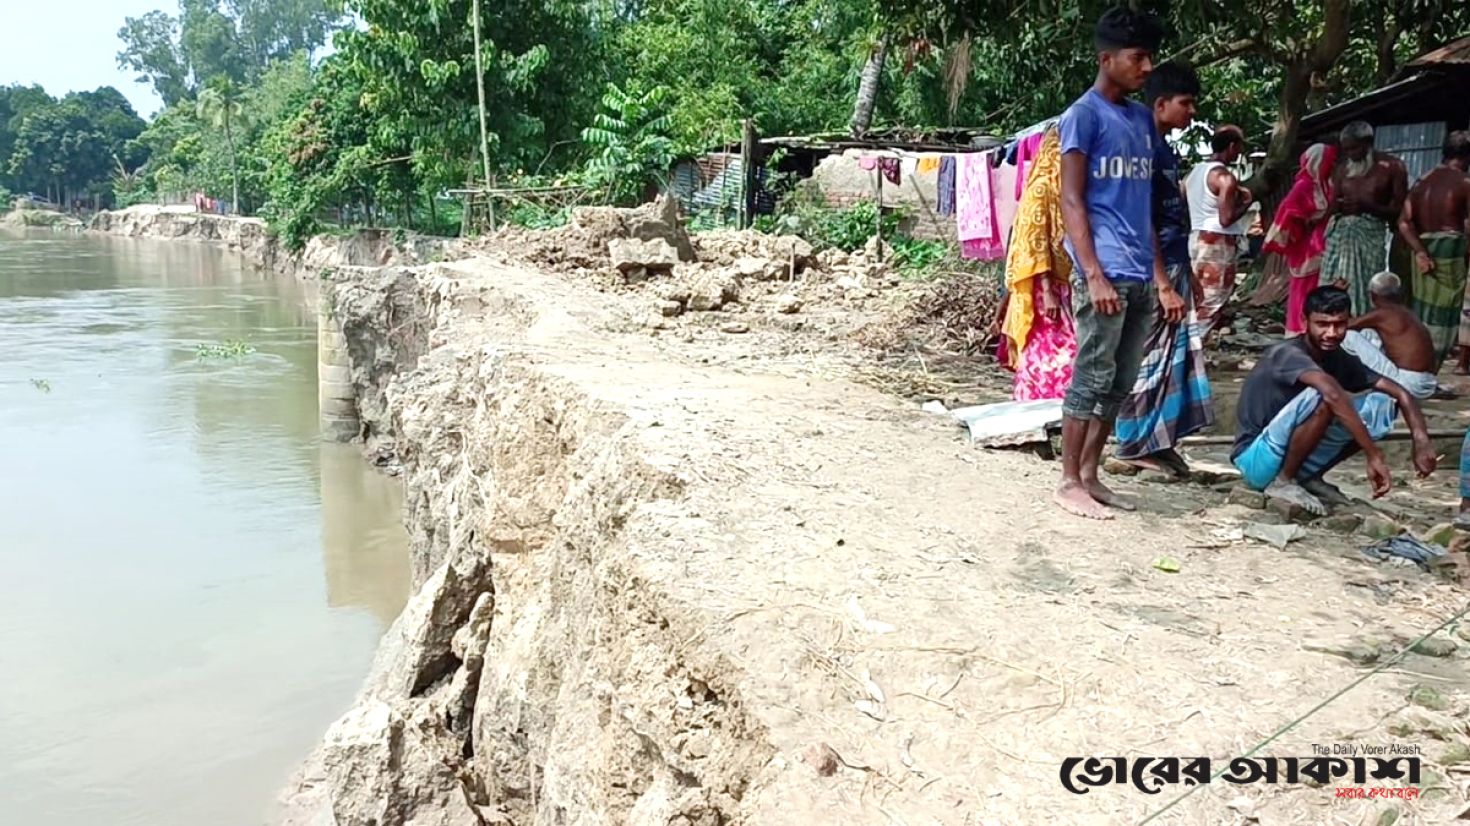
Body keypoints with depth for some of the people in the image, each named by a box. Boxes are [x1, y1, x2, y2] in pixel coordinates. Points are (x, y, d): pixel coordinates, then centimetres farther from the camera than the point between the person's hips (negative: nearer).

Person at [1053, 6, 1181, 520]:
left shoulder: (1143, 118, 18)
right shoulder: (1084, 114, -3)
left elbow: (1145, 207, 19)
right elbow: (1071, 200, -9)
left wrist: (1162, 281, 16)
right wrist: (1093, 274, -17)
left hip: (1139, 276, 7)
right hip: (1105, 273, -7)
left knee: (1120, 383, 9)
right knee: (1091, 378, -4)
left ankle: (1090, 475, 18)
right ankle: (1068, 483, 4)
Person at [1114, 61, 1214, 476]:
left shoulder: (1166, 150, 17)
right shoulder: (1146, 147, -12)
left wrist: (1188, 271, 23)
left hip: (1174, 267, 10)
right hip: (1156, 270, -10)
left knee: (1176, 355, 11)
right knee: (1152, 357, -5)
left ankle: (1158, 441, 17)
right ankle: (1135, 443, 2)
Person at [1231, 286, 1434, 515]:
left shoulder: (1341, 360, 2)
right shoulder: (1289, 354, -22)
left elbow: (1400, 393, -3)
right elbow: (1333, 393, -39)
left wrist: (1421, 441, -20)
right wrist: (1374, 456, -42)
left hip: (1297, 459, 8)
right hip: (1258, 461, -7)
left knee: (1382, 404, -3)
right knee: (1323, 398, -31)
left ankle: (1308, 477, 4)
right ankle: (1283, 481, -13)